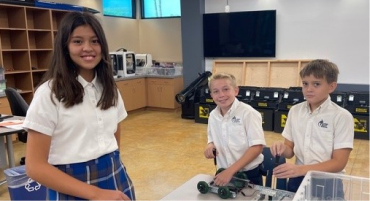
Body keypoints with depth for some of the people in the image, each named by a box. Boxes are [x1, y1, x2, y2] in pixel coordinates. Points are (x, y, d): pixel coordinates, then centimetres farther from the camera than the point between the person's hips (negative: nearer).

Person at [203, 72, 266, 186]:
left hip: (249, 174, -4)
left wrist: (230, 171, -25)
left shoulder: (248, 113, -17)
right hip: (224, 173, 5)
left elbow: (257, 147, -20)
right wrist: (210, 146, -11)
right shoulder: (213, 116, 0)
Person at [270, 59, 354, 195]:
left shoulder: (342, 117, -12)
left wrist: (300, 169, -25)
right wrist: (283, 148, -16)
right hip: (298, 180, 3)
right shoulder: (295, 111, 0)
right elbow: (291, 150, 7)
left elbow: (339, 162, -14)